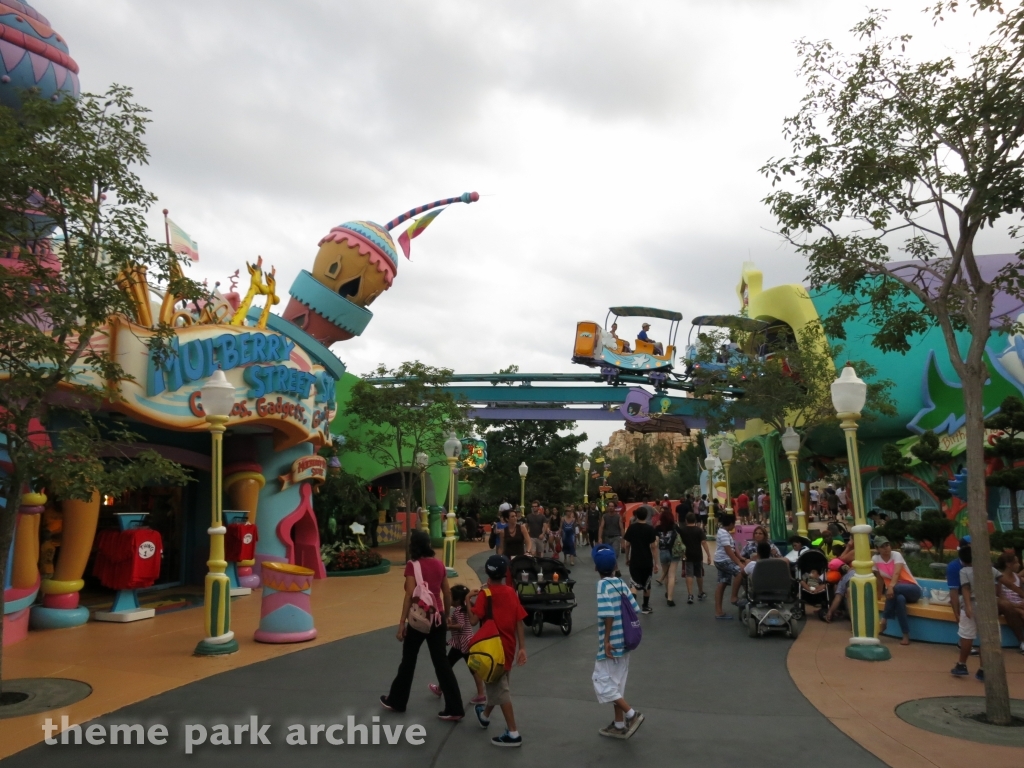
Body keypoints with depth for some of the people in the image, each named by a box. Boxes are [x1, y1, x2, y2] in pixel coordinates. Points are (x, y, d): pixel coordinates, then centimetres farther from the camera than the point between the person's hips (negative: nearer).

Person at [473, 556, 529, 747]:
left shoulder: (485, 594, -14)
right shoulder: (511, 592, 1)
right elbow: (519, 622, -1)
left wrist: (468, 603, -6)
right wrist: (522, 647, 1)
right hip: (508, 647, 7)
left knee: (500, 689, 0)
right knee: (498, 684, 23)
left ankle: (513, 733, -1)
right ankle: (484, 715, 46)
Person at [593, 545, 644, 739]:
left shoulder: (603, 585, -17)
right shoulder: (621, 583, 4)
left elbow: (608, 614, -26)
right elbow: (635, 608, 5)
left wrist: (606, 640, -19)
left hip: (612, 643, -8)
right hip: (624, 641, 8)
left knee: (603, 682, 4)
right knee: (617, 682, 18)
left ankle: (632, 714, -1)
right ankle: (619, 725, 26)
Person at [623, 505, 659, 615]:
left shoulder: (631, 528, -3)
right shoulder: (650, 529, -8)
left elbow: (627, 545, 2)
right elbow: (653, 547, -10)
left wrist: (627, 558, 16)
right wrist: (656, 563, -4)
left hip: (634, 561, 0)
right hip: (647, 562, 0)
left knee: (634, 585, -1)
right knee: (646, 584, 17)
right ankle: (645, 607, 29)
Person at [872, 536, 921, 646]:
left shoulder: (896, 555, -14)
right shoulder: (875, 559, -2)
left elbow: (896, 573, -33)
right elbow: (880, 579, 9)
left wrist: (891, 586, -50)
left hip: (913, 589, -3)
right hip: (897, 592, 3)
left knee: (895, 588, -38)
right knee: (899, 599, -38)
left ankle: (883, 620, -27)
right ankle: (906, 636, -33)